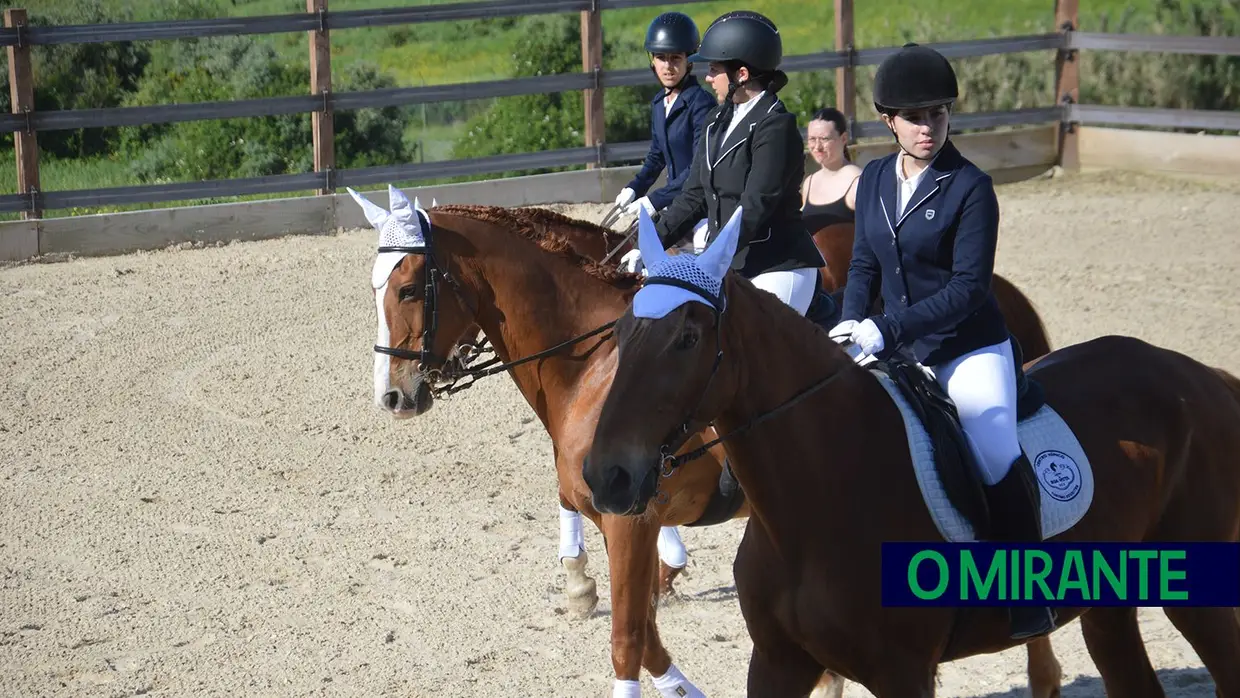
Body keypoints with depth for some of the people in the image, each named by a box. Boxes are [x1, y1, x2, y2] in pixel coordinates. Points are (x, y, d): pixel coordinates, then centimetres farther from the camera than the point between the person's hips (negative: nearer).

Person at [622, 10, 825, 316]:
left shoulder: (776, 127, -15)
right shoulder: (720, 120, 11)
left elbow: (754, 207, -22)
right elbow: (694, 196, 13)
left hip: (777, 270, -8)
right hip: (730, 267, 8)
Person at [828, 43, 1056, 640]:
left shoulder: (970, 188, -12)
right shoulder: (874, 179, 6)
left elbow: (969, 286, -16)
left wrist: (888, 328, -24)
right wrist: (851, 322, -4)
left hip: (968, 350, -6)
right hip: (898, 353, 6)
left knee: (999, 463, -21)